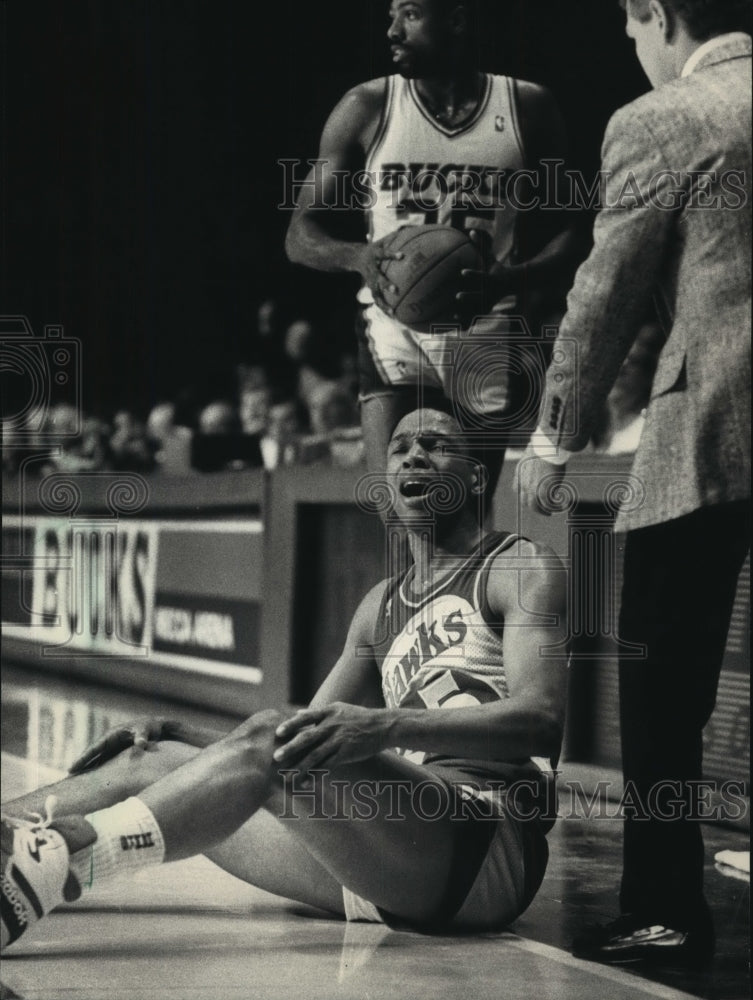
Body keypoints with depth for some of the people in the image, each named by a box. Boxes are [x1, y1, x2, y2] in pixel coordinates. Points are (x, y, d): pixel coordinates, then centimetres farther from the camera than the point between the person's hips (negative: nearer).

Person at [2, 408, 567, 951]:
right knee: (153, 761, -2)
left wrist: (387, 726, -29)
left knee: (269, 743, -30)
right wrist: (184, 739, 8)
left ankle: (47, 866, -45)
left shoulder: (520, 569, 5)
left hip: (489, 842, -7)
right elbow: (309, 738, 27)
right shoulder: (381, 607, 27)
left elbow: (543, 718, -13)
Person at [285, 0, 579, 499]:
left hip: (489, 342, 1)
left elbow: (562, 239, 2)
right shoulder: (368, 109, 3)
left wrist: (512, 280, -20)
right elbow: (302, 234, 3)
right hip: (397, 332, -1)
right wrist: (359, 257, -20)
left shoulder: (527, 108, 3)